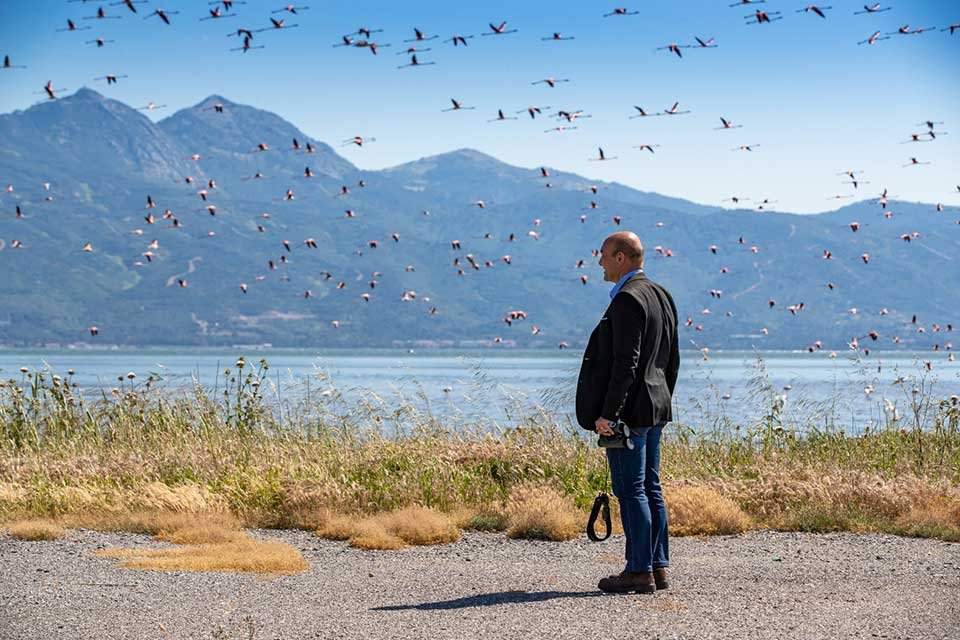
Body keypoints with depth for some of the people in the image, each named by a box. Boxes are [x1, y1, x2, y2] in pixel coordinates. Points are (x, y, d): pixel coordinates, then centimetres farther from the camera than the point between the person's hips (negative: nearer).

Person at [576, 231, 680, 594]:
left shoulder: (627, 300, -16)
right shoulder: (660, 295, 14)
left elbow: (625, 363, -22)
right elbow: (672, 358, 17)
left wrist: (607, 413, -21)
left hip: (629, 411, -10)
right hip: (655, 408, 10)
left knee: (630, 490, -5)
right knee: (650, 487, 13)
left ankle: (640, 572, -3)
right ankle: (658, 566, 17)